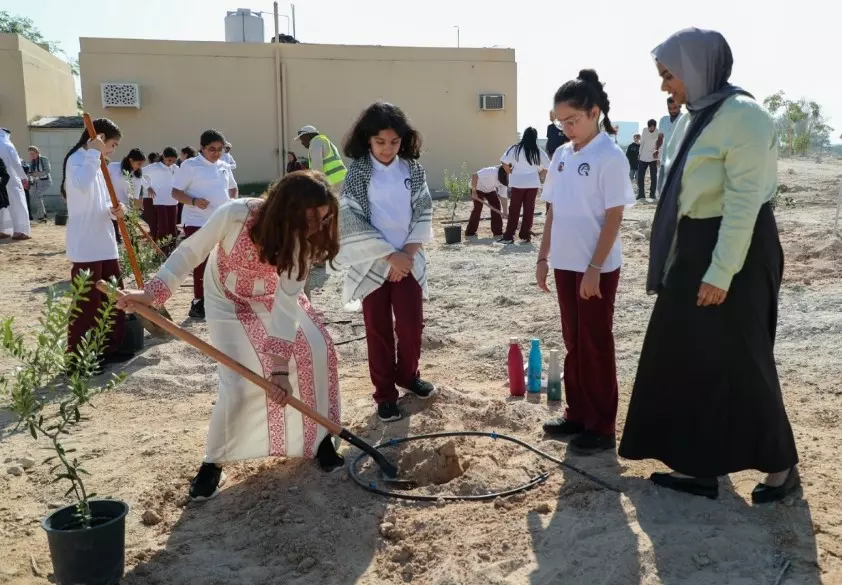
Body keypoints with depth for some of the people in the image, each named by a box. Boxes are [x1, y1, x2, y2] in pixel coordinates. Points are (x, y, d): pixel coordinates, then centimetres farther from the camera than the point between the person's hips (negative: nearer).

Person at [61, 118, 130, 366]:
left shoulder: (96, 162, 19)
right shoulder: (77, 159, -10)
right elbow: (82, 186, -33)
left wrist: (114, 210, 0)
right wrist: (94, 152, -25)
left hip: (104, 243, 9)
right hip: (86, 246, -9)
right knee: (87, 303, -5)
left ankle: (110, 348, 25)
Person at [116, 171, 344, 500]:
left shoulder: (301, 240, -28)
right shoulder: (234, 214, -36)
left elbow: (286, 302, -31)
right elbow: (190, 252, -21)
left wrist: (280, 363, -35)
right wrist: (153, 292, -31)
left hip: (272, 296, 3)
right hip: (228, 300, -3)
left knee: (315, 348, -15)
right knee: (238, 386, -15)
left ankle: (318, 436, 8)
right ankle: (213, 464, 9)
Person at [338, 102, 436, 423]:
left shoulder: (414, 170, 1)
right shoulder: (355, 172, -9)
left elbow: (423, 214, 1)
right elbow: (352, 221, -13)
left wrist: (408, 253, -10)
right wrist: (390, 255, -15)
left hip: (409, 261, 2)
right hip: (372, 262, -2)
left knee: (412, 324, 5)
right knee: (378, 329, 5)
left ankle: (407, 374, 31)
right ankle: (385, 393, 17)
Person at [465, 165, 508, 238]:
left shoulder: (504, 180, -17)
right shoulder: (491, 172, -38)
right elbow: (474, 176, -39)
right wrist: (474, 192, -35)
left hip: (490, 189, 6)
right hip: (478, 188, -6)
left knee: (496, 206, -5)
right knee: (478, 208, -15)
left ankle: (497, 232, 3)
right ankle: (469, 233, -9)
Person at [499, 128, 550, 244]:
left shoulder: (515, 149, -5)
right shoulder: (539, 152, 0)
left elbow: (504, 161, -8)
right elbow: (547, 167, 1)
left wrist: (510, 172, 7)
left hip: (517, 183, -1)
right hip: (532, 183, 1)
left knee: (514, 209, 5)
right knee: (529, 209, 8)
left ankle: (508, 236, 4)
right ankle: (525, 235, 10)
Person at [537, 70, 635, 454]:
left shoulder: (610, 157, -12)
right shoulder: (562, 155, 8)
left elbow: (613, 218, -14)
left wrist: (594, 268, -17)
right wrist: (544, 257, 10)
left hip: (597, 267, -7)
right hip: (567, 264, 7)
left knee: (596, 347, 2)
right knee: (573, 343, 14)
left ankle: (602, 428, 13)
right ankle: (577, 415, 27)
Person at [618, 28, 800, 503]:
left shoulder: (743, 117, -16)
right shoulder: (696, 117, 11)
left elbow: (745, 200, -20)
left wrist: (721, 272, -22)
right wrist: (679, 261, 16)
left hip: (737, 249, -9)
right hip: (695, 246, 9)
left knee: (737, 358, 0)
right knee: (685, 354, 10)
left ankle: (781, 464, 19)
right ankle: (698, 465, 22)